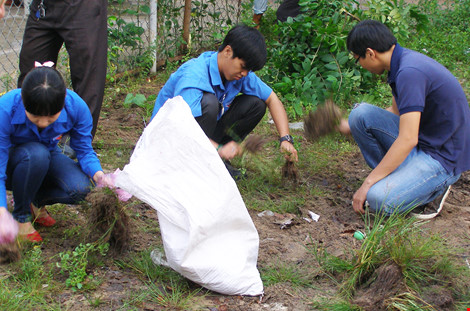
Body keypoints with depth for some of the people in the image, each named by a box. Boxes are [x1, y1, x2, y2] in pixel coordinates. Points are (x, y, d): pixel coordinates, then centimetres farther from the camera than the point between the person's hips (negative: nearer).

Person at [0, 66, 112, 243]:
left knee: (80, 187, -27)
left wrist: (97, 174, -37)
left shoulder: (76, 107, -27)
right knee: (37, 154, -38)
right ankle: (21, 216, -12)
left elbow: (84, 150, -15)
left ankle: (36, 201, 6)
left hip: (48, 158, 3)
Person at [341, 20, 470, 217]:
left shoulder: (410, 72, -26)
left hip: (442, 157, -9)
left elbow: (408, 140, -29)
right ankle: (393, 177, 6)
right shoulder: (404, 61, 5)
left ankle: (435, 188, 1)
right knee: (361, 113, -3)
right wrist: (351, 127, 26)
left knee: (378, 200, -26)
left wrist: (367, 184, -24)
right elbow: (397, 112, 23)